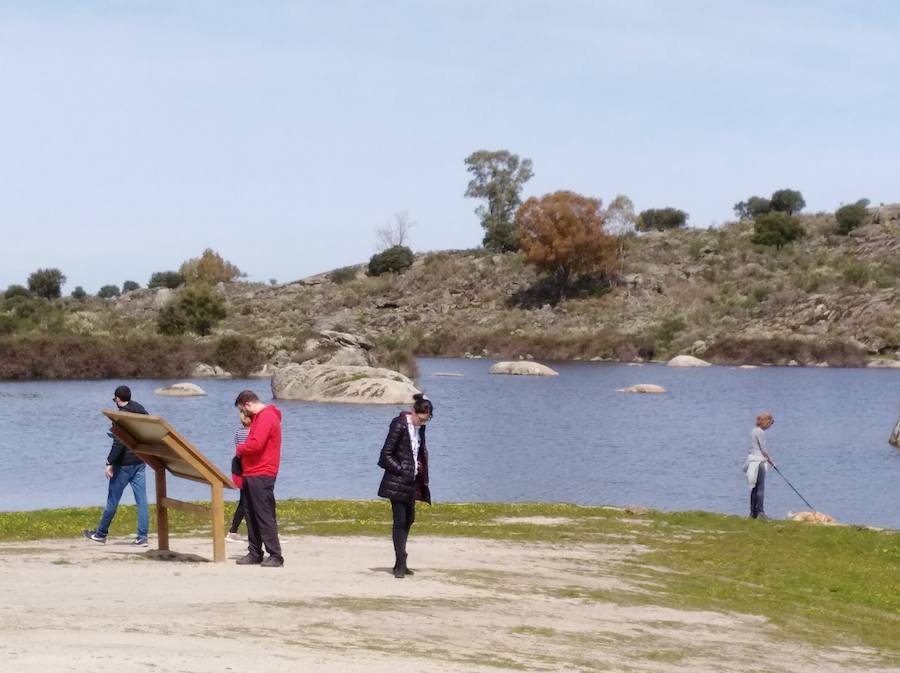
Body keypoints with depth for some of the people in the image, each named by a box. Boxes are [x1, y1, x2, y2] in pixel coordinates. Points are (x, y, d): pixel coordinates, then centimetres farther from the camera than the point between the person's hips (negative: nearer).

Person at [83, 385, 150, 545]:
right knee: (141, 500, 2)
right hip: (140, 463, 6)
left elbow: (119, 443, -20)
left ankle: (101, 534, 17)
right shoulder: (142, 412, 8)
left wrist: (110, 462, -17)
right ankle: (142, 536, -1)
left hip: (124, 464, -6)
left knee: (113, 499, 5)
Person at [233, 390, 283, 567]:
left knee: (265, 516, -9)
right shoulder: (258, 417, 21)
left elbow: (256, 444, -23)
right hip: (251, 474, 10)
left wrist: (239, 449, -6)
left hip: (261, 476, -10)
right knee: (250, 514, 11)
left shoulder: (266, 417, -13)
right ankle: (255, 553, 16)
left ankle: (275, 556, -8)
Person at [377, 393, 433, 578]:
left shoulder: (419, 428, 8)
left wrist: (419, 468, 7)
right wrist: (402, 471, -17)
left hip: (411, 481, 8)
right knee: (400, 521, -8)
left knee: (409, 520, 12)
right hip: (397, 481, -8)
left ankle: (400, 563, 21)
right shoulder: (399, 425, -15)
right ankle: (400, 564, -6)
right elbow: (385, 456, -14)